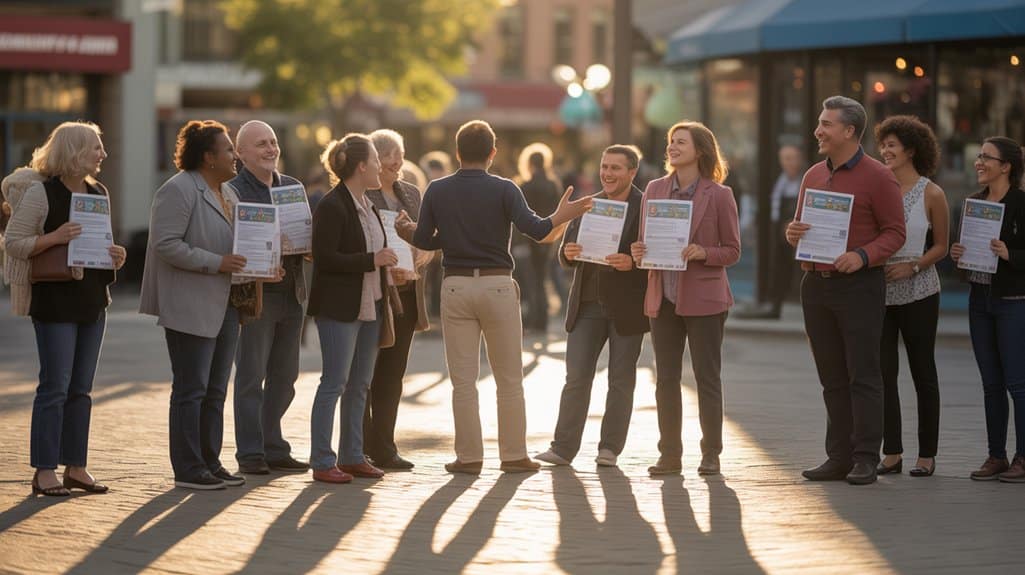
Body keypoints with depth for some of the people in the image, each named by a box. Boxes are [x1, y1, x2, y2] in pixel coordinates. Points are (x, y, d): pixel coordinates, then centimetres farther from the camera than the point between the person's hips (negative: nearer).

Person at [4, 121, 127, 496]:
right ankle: (44, 471, -2)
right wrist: (54, 238, -23)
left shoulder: (99, 194, 12)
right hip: (54, 300, -7)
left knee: (81, 389, 9)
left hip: (92, 301, 7)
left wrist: (114, 257, 2)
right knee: (55, 387, -6)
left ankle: (75, 467, 15)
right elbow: (13, 244, -10)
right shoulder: (41, 192, -9)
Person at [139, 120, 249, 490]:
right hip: (191, 307, -9)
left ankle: (210, 462, 19)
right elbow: (167, 245, -20)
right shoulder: (178, 191, -12)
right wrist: (216, 263, -22)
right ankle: (188, 469, 1)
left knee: (215, 389, 12)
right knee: (191, 388, -4)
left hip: (224, 305, 9)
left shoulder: (227, 193, 16)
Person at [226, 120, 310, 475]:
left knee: (284, 376, 10)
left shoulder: (293, 187, 15)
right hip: (256, 295, -6)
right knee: (251, 376, -3)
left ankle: (273, 448, 18)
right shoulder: (232, 191, -5)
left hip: (292, 295, 6)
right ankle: (250, 454, 1)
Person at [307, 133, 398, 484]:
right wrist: (372, 261, -20)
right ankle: (322, 463, -2)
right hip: (339, 308, -9)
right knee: (335, 383, -6)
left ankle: (352, 456, 18)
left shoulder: (367, 206, 14)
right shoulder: (332, 206, -14)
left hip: (370, 307, 9)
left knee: (360, 385, 11)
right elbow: (325, 258, -21)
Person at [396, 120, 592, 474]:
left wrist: (406, 232, 25)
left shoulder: (437, 191, 3)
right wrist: (561, 217, 4)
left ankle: (469, 456, 4)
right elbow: (534, 229, -14)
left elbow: (423, 240, 4)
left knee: (463, 379, 4)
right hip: (497, 285, -1)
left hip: (455, 286, 2)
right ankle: (513, 455, 7)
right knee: (509, 378, 7)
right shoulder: (503, 190, -4)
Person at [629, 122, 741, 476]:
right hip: (663, 298, 4)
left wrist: (703, 253, -19)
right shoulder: (655, 190, 8)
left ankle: (711, 454, 8)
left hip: (703, 298, -4)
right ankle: (669, 454, 13)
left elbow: (732, 251, -2)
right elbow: (645, 242, 15)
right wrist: (639, 253, -7)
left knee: (707, 378, 1)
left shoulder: (719, 195, -4)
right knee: (665, 379, 6)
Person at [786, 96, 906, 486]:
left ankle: (865, 459, -3)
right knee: (832, 377, 8)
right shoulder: (814, 176, 14)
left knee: (862, 375, -5)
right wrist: (792, 233, -2)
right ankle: (839, 457, 12)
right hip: (815, 285, 7)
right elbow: (800, 225, 22)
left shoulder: (877, 177, -6)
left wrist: (862, 256, -23)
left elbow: (895, 232, -7)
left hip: (858, 285, -6)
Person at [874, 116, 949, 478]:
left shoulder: (931, 195, -3)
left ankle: (927, 455, 10)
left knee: (923, 372, 4)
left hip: (918, 294, -3)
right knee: (882, 373, 0)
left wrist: (912, 266, -15)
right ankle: (892, 453, 6)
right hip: (878, 293, 3)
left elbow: (941, 246, 0)